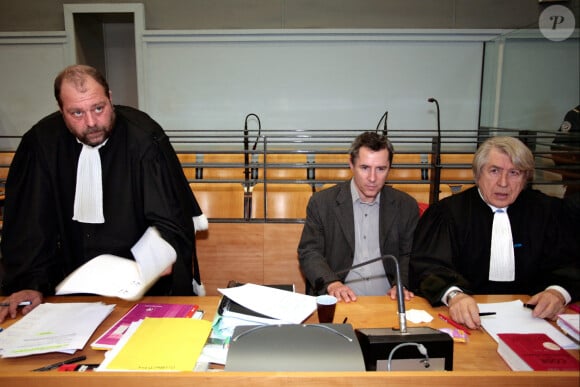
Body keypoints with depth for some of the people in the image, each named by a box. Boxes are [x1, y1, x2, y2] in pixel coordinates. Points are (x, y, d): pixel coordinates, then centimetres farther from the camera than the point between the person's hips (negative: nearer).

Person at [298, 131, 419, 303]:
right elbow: (309, 252, 1)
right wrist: (331, 283, -16)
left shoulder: (406, 206, 8)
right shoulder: (321, 202, 1)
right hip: (339, 301, -2)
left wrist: (402, 284, -7)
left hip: (387, 301, 3)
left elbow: (409, 255, 12)